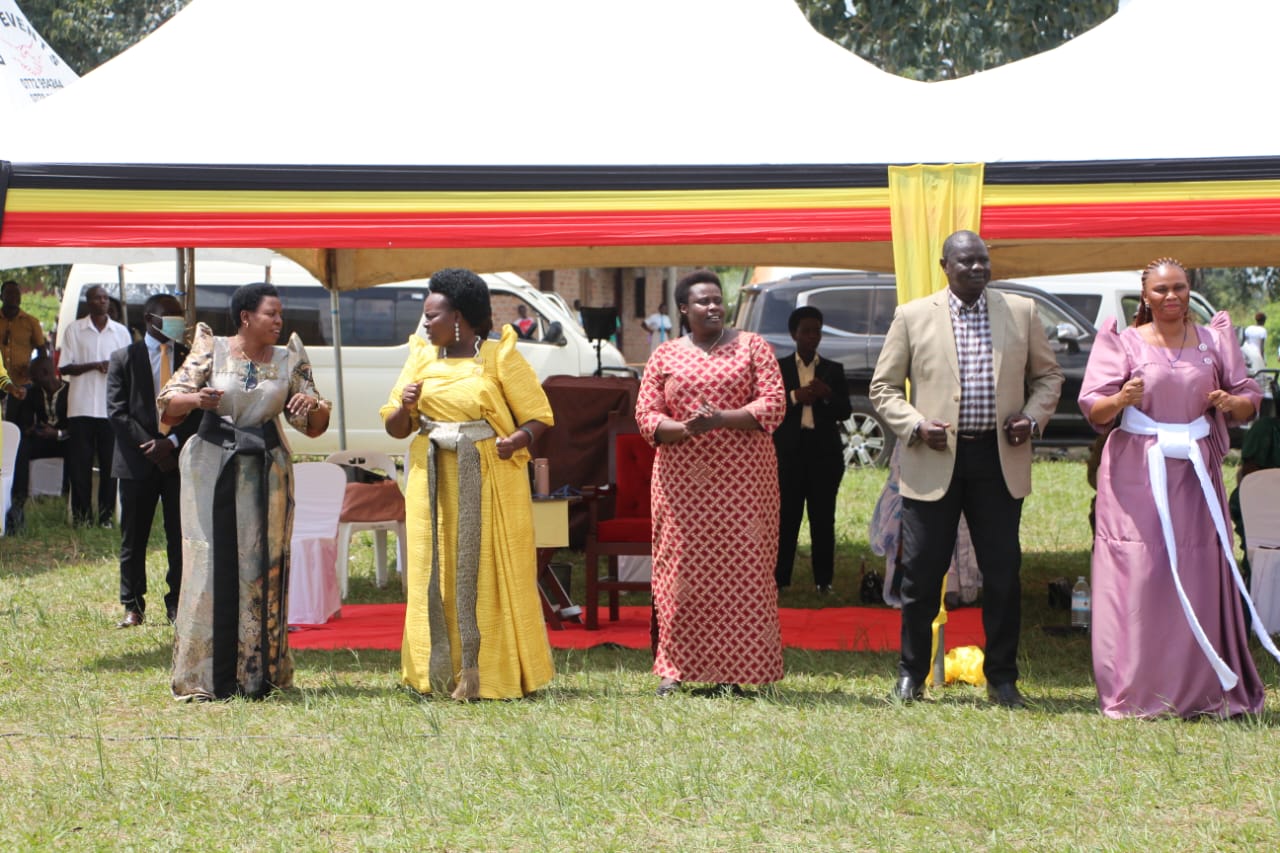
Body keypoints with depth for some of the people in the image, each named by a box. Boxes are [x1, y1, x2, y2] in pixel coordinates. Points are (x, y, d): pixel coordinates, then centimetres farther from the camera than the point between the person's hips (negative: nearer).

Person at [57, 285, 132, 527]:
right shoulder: (74, 330, 5)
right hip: (82, 406, -1)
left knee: (109, 463, 1)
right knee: (80, 463, 0)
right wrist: (93, 365, -12)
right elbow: (64, 367, 0)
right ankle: (82, 513, 6)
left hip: (111, 406, 1)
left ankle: (106, 514, 7)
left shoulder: (121, 332, 11)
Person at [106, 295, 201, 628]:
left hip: (181, 459, 1)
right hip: (137, 462, -1)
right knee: (133, 538, 4)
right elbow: (117, 412, -2)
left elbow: (200, 410, 4)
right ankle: (133, 607, 13)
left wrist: (172, 442, -11)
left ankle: (178, 605, 7)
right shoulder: (124, 359, 4)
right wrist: (150, 445, -12)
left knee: (181, 537, 0)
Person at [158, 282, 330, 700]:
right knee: (211, 564, -7)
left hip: (266, 468, 3)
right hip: (213, 465, -3)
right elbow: (168, 404, -4)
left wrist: (313, 406, -13)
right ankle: (204, 677, -3)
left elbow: (315, 426, 9)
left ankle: (258, 675, 7)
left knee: (263, 567, 0)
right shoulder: (212, 351, 0)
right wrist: (196, 399, -25)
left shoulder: (288, 361, 9)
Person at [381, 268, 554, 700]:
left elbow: (538, 414, -2)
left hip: (490, 481, -4)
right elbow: (394, 428, 11)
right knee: (435, 572, 2)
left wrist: (518, 439, -21)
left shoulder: (499, 356, -1)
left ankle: (493, 674, 1)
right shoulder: (421, 358, 11)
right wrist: (405, 407, -10)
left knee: (490, 574, -3)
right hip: (434, 481, 4)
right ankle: (442, 673, 6)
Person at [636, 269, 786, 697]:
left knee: (741, 567, -4)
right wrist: (684, 428, -15)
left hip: (743, 479, -1)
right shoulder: (665, 356, 10)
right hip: (682, 481, 1)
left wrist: (722, 419, -17)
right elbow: (646, 416, 5)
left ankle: (733, 670, 1)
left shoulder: (752, 347, 7)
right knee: (682, 566, -3)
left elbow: (773, 405, -2)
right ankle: (674, 669, 4)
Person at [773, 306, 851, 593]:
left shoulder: (833, 370, 12)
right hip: (789, 450, -1)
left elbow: (845, 412, 6)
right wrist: (796, 397, -13)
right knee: (786, 516, -4)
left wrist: (827, 395, -12)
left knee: (823, 518, 2)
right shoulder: (778, 368, 8)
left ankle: (823, 580, 5)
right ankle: (779, 578, -1)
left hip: (824, 451, 1)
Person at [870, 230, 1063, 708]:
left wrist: (1033, 417, -1)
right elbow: (883, 388, 5)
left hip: (999, 459, 2)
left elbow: (1047, 374, 17)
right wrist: (914, 425, -11)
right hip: (935, 460, -1)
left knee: (1003, 573, 3)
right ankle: (911, 675, 15)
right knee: (922, 573, 2)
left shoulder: (1021, 312, 8)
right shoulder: (913, 317, 2)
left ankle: (1002, 678, 13)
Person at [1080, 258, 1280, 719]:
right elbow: (1093, 409, -2)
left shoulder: (1213, 340, 10)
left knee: (1199, 579, -1)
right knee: (1137, 577, -6)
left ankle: (1201, 691, 7)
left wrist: (1230, 403, -11)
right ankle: (1136, 695, -1)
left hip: (1195, 470, 2)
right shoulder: (1125, 344, 3)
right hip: (1136, 473, -2)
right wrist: (1122, 399, -23)